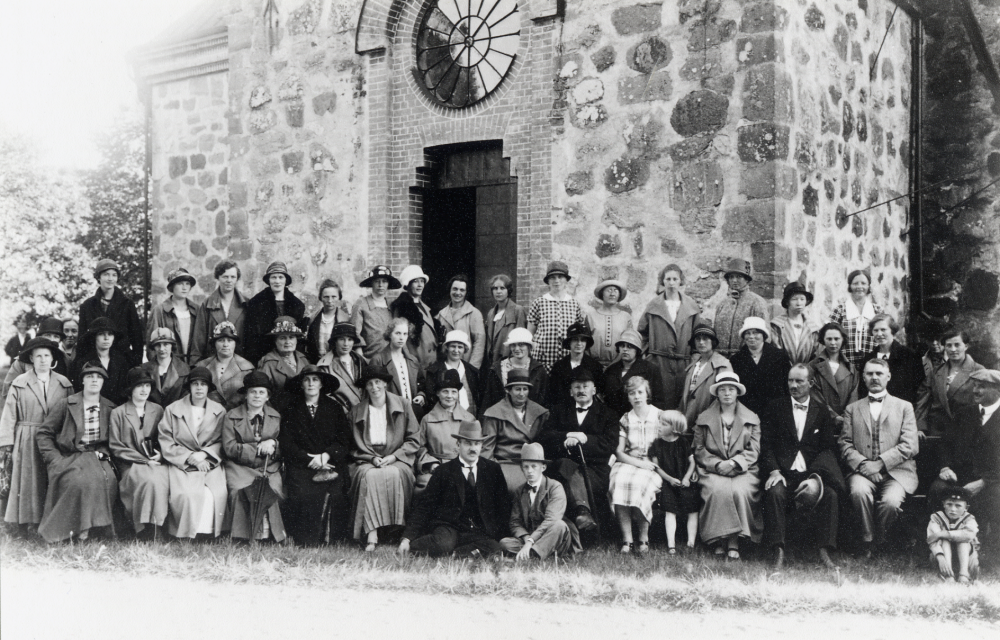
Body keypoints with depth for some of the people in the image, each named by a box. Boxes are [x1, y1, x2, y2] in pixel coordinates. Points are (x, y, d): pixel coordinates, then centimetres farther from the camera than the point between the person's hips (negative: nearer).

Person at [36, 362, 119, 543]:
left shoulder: (109, 408, 12)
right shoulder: (66, 405, 5)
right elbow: (43, 434, 4)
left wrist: (105, 455, -3)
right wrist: (55, 459, -7)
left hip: (99, 459, 2)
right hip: (69, 458, -2)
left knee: (107, 480, -31)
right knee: (80, 480, -34)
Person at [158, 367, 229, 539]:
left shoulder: (220, 411, 13)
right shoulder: (172, 410, 9)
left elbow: (222, 442, 10)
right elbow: (166, 444, 3)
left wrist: (204, 454, -9)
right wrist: (190, 457, -9)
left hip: (211, 463, 1)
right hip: (181, 464, -1)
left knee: (217, 494, -27)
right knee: (186, 494, -31)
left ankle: (208, 535, -14)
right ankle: (184, 536, -17)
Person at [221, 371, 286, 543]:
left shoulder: (276, 417, 16)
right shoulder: (231, 416, 8)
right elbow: (229, 448, -4)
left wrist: (273, 444, -9)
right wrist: (259, 449, -11)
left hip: (269, 469, 2)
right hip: (240, 468, -2)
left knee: (273, 490, -27)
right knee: (241, 490, -30)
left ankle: (268, 535, -17)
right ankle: (242, 538, -22)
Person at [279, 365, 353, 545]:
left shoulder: (334, 408, 16)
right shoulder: (291, 410, 14)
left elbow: (344, 441, 9)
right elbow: (286, 443, 5)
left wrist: (326, 456, -10)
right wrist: (309, 459, -9)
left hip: (332, 464, 0)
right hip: (300, 465, 0)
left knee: (335, 494, -28)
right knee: (303, 494, -30)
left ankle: (331, 539, -16)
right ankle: (305, 541, -21)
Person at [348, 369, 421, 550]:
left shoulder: (402, 406, 9)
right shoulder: (356, 411, 13)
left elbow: (414, 440, 6)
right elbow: (356, 445, 12)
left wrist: (394, 456, -7)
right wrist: (372, 458, -6)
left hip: (396, 460, -1)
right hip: (367, 460, 1)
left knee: (394, 475, -35)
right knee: (369, 476, -34)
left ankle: (395, 528, -28)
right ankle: (371, 535, -39)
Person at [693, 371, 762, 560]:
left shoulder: (752, 419, 15)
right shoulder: (704, 419, 15)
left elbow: (754, 451, 6)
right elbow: (699, 450, 8)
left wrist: (733, 463, -11)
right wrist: (717, 464, -10)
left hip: (742, 470, 0)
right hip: (712, 471, 0)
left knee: (739, 490, -33)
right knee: (719, 490, -34)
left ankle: (734, 541, -26)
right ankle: (719, 540, -25)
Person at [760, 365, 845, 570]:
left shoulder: (822, 412, 14)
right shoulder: (775, 408, 12)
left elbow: (828, 449, 5)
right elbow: (766, 444, 5)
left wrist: (815, 477, -13)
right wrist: (774, 472, -13)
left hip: (811, 473, 1)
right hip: (784, 473, -1)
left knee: (830, 494, -28)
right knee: (774, 492, -32)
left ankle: (824, 551, -24)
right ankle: (778, 553, -32)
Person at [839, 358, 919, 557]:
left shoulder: (904, 407, 14)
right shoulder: (852, 409, 20)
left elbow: (910, 446, 2)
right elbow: (845, 444, 10)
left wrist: (880, 463, -10)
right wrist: (863, 464, -10)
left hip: (896, 470, -1)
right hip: (862, 471, 1)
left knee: (891, 501, -31)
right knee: (859, 491, -33)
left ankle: (879, 541, -4)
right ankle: (867, 540, -14)